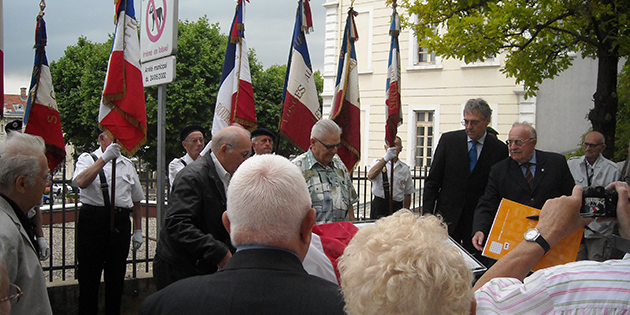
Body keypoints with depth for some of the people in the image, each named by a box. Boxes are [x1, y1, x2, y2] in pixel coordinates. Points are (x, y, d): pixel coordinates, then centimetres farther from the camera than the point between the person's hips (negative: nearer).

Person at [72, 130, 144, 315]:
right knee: (89, 276, 1)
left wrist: (138, 230, 15)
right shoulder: (88, 159, 2)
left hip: (120, 223, 4)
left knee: (116, 276, 10)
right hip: (93, 221, -4)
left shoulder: (127, 164, 16)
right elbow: (81, 182, -21)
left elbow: (136, 199, 20)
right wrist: (104, 158, -25)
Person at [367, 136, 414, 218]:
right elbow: (371, 176, -20)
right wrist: (386, 158, -30)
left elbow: (408, 193, 17)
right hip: (379, 206, -2)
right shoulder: (378, 163, 5)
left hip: (397, 207, 2)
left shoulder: (405, 168, 12)